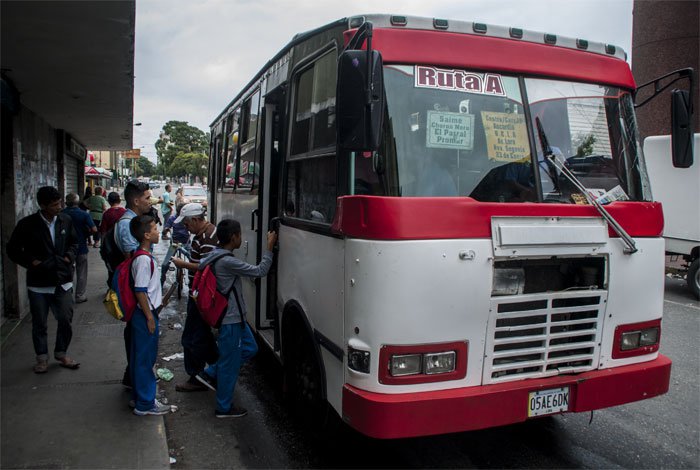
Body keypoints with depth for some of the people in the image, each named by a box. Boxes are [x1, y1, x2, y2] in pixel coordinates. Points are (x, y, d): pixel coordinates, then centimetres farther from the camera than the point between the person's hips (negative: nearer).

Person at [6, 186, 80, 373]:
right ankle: (42, 358, 27)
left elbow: (74, 243, 15)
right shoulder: (27, 224, -9)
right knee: (39, 323, 11)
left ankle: (61, 354, 26)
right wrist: (31, 262, -10)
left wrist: (69, 256, -3)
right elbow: (13, 249, 1)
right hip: (38, 284, -2)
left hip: (63, 282, 2)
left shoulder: (65, 221, 0)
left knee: (66, 320, 6)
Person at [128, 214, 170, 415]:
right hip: (145, 314, -10)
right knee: (145, 358, 0)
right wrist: (150, 317, -19)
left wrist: (157, 300, 23)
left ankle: (139, 395, 30)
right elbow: (140, 291, -22)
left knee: (141, 357, 18)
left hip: (144, 313, 10)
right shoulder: (144, 259, -21)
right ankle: (145, 404, 10)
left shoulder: (143, 256, 9)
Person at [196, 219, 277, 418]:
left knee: (249, 348, 21)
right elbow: (260, 271, -22)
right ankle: (224, 407, 20)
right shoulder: (228, 262, -25)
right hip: (231, 319, -10)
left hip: (234, 317, 10)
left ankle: (210, 374, 26)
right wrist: (269, 247, -17)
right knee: (230, 363, 4)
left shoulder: (214, 256, 5)